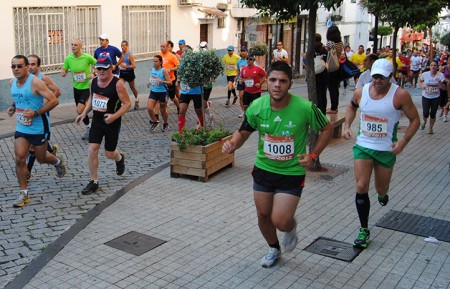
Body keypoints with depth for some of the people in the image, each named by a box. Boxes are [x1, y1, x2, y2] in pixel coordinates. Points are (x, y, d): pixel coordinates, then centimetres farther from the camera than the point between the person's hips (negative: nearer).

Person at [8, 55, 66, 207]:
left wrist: (35, 113, -26)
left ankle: (57, 161, 47)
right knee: (19, 159, -6)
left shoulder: (35, 82, -19)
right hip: (21, 128, 5)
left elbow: (54, 100, -22)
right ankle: (23, 193, 5)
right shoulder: (13, 83, 3)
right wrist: (13, 107, 5)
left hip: (39, 128, -5)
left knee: (41, 158, 11)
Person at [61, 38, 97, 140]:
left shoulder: (87, 57, -16)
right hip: (76, 88, 5)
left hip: (86, 87, -5)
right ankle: (88, 128, 34)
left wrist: (93, 73, -17)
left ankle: (88, 128, 8)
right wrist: (63, 73, -18)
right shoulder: (68, 58, -4)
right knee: (79, 111, 14)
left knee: (80, 111, -15)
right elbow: (64, 71, 6)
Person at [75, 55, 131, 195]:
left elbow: (127, 103, -14)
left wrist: (115, 116, -28)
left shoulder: (118, 84, -17)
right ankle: (93, 182, 7)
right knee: (92, 150, -6)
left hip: (112, 122, -4)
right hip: (96, 121, 4)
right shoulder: (93, 82, 1)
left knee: (109, 154, 7)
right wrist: (84, 113, 7)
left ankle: (120, 158, 46)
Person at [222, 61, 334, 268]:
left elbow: (327, 129, -3)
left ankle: (291, 228, 30)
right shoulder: (257, 107, -13)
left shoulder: (305, 108, -21)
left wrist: (313, 155, -11)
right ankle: (274, 249, 46)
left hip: (292, 173, -3)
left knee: (280, 222, -10)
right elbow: (243, 132, 3)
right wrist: (232, 144, -19)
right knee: (263, 215, 15)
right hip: (263, 169, 4)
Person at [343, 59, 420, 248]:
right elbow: (352, 107, 18)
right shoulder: (360, 92, -5)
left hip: (386, 149, -1)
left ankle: (383, 194, 53)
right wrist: (347, 126, 4)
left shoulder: (400, 95, -14)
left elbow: (414, 120, -4)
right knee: (361, 187, -8)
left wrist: (403, 142, -14)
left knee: (381, 190, 12)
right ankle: (364, 230, 5)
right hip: (363, 146, 2)